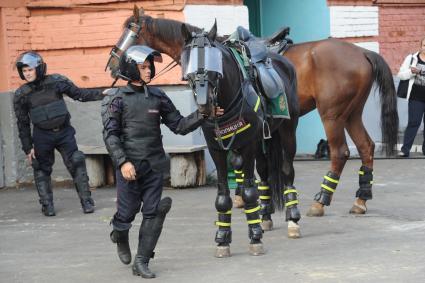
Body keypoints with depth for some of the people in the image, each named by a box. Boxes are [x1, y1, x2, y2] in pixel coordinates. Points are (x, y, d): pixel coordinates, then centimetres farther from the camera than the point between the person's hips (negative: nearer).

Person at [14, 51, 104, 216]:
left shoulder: (56, 82, -6)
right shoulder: (21, 95, -5)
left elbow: (78, 94, 3)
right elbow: (22, 124, 1)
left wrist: (102, 94, -6)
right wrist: (28, 148, 1)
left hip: (64, 132, 0)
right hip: (42, 136, 0)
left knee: (77, 165, -7)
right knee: (42, 170, 4)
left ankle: (86, 201, -1)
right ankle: (47, 205, 15)